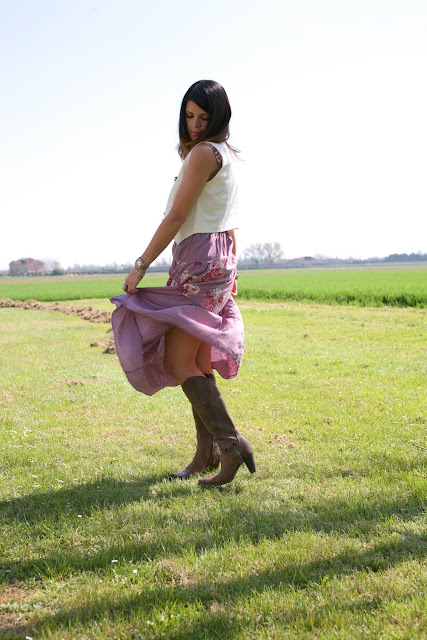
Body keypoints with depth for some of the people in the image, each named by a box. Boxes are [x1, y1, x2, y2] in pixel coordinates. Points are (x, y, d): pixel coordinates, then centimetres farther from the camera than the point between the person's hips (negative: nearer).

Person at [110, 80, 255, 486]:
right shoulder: (226, 154, 18)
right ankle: (207, 454, 15)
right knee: (198, 364, 11)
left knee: (178, 363, -10)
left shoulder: (203, 153, -11)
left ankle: (230, 444, -13)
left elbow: (176, 217, -14)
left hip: (200, 263, -10)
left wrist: (141, 265, -11)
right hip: (219, 260, 10)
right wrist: (229, 269, 26)